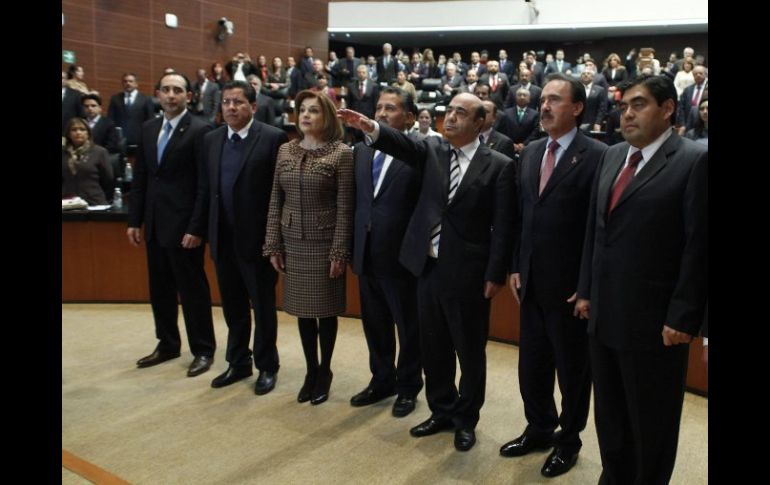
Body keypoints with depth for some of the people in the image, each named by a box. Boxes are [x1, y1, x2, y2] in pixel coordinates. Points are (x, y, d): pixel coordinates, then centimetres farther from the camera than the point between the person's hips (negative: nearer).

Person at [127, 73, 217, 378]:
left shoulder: (200, 130, -9)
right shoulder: (148, 129, 12)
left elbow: (205, 185, -13)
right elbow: (140, 178, 13)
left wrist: (196, 228, -17)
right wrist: (134, 220, 8)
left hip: (183, 224, -7)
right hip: (154, 223, 7)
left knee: (193, 289, 3)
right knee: (160, 289, 14)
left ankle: (203, 350, 16)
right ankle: (167, 344, 28)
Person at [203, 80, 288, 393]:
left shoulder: (274, 138, -9)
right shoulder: (210, 140, 9)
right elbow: (208, 188, 10)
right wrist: (209, 231, 7)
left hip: (257, 237, -5)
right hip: (223, 237, 5)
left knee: (263, 306, 8)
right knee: (232, 306, 16)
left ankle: (267, 366, 24)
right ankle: (238, 363, 32)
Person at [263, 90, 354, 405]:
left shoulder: (341, 153, -7)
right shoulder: (285, 151, 6)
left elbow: (345, 207, -9)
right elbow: (275, 201, 7)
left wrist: (340, 252, -12)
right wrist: (273, 245, 3)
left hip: (325, 243, -4)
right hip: (293, 242, 4)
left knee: (325, 310, 7)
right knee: (303, 309, 12)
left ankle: (325, 371, 26)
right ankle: (311, 370, 28)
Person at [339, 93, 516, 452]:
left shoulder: (498, 165, -6)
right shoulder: (432, 149, 7)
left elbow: (502, 226, -8)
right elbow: (404, 145, -13)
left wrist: (496, 275, -10)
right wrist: (372, 128, -32)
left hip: (467, 272, -4)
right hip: (429, 266, 5)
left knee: (469, 350, 10)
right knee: (433, 347, 16)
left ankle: (466, 418, 30)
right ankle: (441, 410, 35)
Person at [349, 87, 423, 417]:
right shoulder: (362, 150, 8)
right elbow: (356, 199, 11)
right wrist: (353, 244, 7)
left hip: (401, 255, -6)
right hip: (367, 254, 6)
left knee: (409, 327, 12)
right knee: (374, 325, 19)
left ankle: (408, 386, 32)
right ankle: (382, 380, 39)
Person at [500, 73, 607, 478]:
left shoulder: (596, 155, -12)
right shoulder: (530, 152, 9)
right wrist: (515, 266, 8)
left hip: (571, 285, -6)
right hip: (532, 281, 6)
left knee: (572, 366, 12)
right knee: (532, 362, 17)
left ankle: (568, 439, 32)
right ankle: (539, 428, 38)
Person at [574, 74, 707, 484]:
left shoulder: (695, 160, -10)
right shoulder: (611, 156, 10)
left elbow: (700, 246, -13)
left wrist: (682, 317, -14)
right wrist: (586, 291, 11)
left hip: (654, 320, -6)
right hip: (603, 315, 6)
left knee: (651, 423, 13)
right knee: (609, 414, 20)